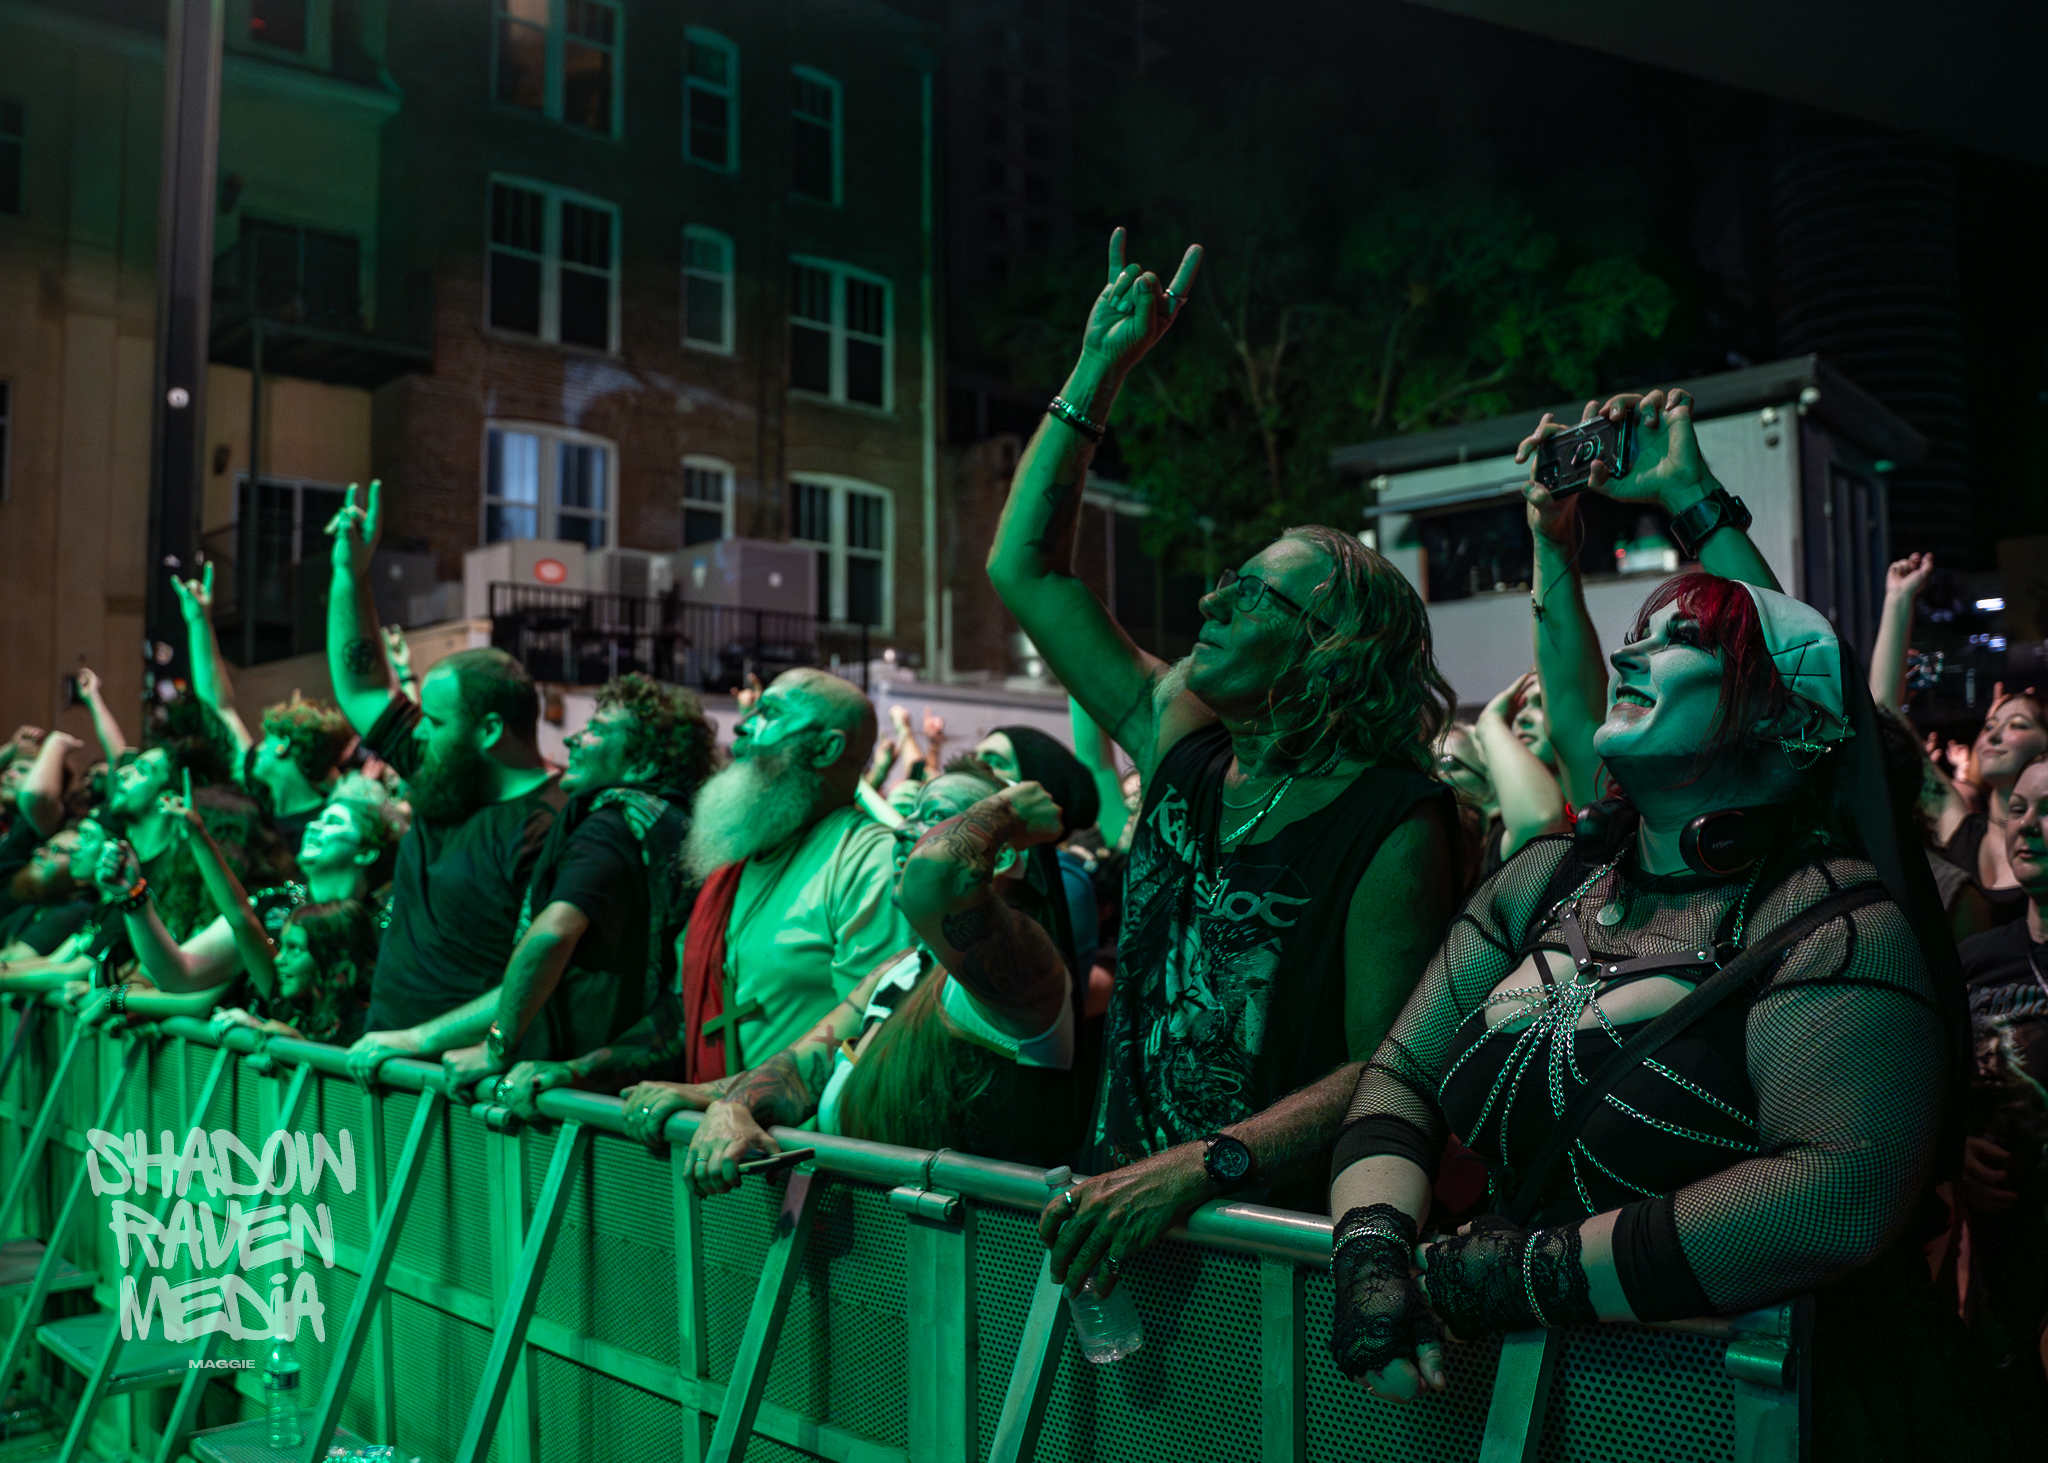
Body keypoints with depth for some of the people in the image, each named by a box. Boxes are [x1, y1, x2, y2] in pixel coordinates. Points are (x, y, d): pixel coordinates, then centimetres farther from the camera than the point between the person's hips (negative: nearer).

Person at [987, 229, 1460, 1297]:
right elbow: (1025, 570, 12)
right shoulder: (1183, 747, 6)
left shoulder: (1392, 827, -11)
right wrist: (1103, 365, 9)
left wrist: (1197, 1168, -27)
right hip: (1125, 1204, 7)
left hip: (1270, 1234, -6)